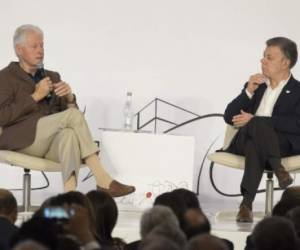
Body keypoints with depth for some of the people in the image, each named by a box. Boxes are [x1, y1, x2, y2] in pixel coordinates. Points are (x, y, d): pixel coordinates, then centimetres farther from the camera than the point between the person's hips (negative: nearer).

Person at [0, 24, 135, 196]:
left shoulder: (52, 77, 23)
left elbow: (69, 110, 15)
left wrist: (69, 97, -8)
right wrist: (36, 96, -10)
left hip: (54, 142, 4)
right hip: (23, 140, -4)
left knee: (69, 134, -35)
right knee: (73, 115, -26)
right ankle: (103, 180, -32)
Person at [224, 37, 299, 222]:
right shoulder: (256, 86, 25)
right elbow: (229, 117, 17)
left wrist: (254, 120, -12)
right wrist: (248, 92, 1)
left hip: (282, 143, -3)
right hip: (244, 139, 3)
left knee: (255, 134, -40)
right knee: (256, 126, -35)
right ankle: (278, 168, -43)